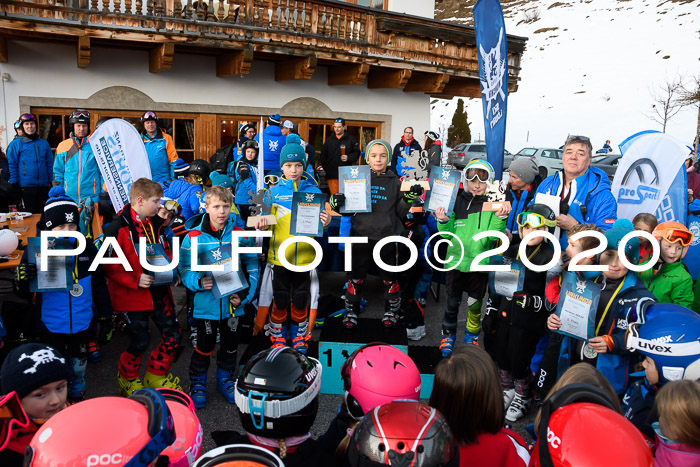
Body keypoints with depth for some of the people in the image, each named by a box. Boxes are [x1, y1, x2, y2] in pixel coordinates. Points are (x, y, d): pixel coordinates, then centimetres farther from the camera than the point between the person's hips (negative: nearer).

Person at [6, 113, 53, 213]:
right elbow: (12, 165, -1)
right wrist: (14, 184, -6)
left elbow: (50, 164, 15)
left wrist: (50, 181, 9)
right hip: (26, 187, -4)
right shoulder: (16, 144, 0)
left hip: (44, 186, 4)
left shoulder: (44, 143, 12)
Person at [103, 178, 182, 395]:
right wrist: (135, 279, -23)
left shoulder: (157, 224, 7)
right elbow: (109, 265, -15)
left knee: (173, 335, 7)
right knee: (140, 341, 1)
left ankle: (156, 376, 28)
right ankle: (128, 379, 30)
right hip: (132, 295, -6)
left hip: (158, 292, 7)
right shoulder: (118, 228, -14)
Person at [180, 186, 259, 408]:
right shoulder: (194, 236, -8)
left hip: (233, 304, 2)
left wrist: (245, 294, -9)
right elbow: (184, 268, -5)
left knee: (231, 345, 17)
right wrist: (199, 282, -24)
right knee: (204, 346, 9)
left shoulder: (240, 234, -4)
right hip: (206, 304, -2)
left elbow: (252, 266, 1)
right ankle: (197, 384, 32)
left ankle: (225, 380, 40)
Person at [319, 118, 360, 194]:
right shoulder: (329, 140, 15)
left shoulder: (350, 139, 8)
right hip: (331, 175, 2)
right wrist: (326, 167, 6)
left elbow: (356, 153, 5)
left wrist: (348, 157, -13)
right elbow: (323, 155, 17)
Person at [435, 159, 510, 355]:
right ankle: (448, 335, 30)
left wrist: (500, 218, -22)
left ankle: (472, 336, 33)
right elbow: (449, 234, 4)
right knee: (452, 302, 10)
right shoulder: (457, 202, 2)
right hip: (456, 260, 1)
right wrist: (443, 222, -15)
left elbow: (492, 236, -8)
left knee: (475, 303, 11)